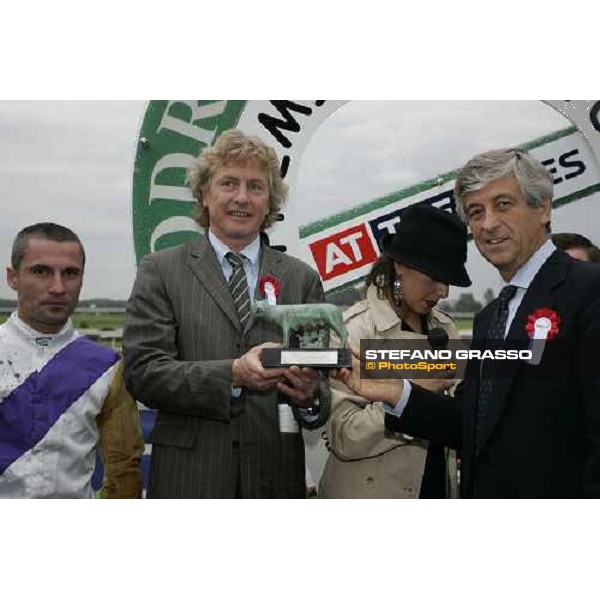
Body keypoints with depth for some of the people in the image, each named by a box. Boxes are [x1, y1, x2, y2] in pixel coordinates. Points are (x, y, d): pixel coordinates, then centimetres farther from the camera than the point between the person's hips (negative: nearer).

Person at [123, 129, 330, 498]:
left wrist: (310, 396, -20)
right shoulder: (161, 271, 0)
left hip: (276, 476, 2)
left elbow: (320, 381, 3)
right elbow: (142, 371, -9)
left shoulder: (303, 280, 6)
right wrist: (233, 374, -22)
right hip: (189, 476, -2)